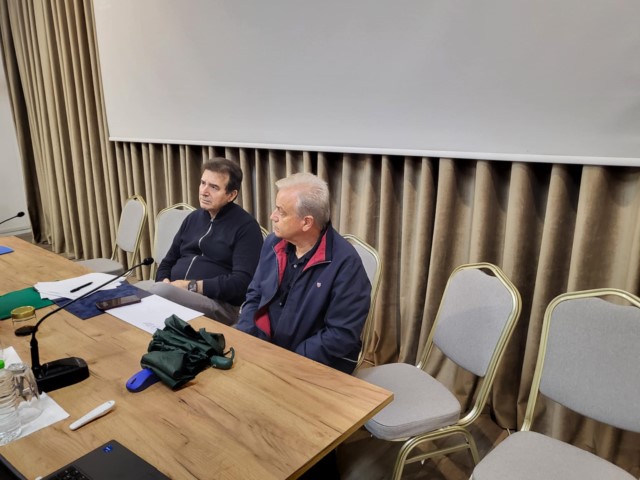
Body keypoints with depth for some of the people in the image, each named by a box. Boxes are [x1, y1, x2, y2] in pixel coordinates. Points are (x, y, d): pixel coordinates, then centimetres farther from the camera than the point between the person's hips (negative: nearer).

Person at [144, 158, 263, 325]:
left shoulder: (246, 226, -4)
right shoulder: (193, 218, 17)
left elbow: (242, 282, -15)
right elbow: (168, 262, 23)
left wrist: (192, 286, -16)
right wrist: (165, 282, 0)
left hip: (220, 304, -6)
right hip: (176, 295, 6)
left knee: (158, 293, -32)